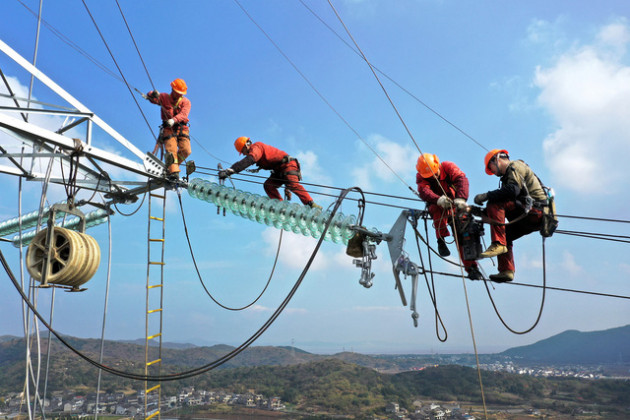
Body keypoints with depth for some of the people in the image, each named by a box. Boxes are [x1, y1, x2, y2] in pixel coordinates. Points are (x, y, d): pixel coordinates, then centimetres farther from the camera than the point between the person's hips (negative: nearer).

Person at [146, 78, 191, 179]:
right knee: (171, 149, -19)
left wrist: (173, 120, -31)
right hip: (168, 129, -1)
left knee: (186, 150, -13)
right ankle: (173, 171, -25)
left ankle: (170, 165, 9)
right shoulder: (164, 97, 11)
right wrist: (153, 94, -27)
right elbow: (150, 97, -1)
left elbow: (183, 114, -10)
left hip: (182, 128, 1)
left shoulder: (186, 102, 8)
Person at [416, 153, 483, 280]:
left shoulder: (448, 167, -10)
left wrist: (460, 199, -46)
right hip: (436, 208, -1)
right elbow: (424, 191, -30)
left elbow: (461, 180, -26)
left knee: (462, 235, -10)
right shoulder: (420, 177, -9)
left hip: (454, 207, 1)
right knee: (438, 208, -36)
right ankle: (441, 240, -28)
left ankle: (471, 267, -2)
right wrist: (438, 200, -51)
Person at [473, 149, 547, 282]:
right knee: (505, 235, 15)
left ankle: (498, 244, -26)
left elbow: (513, 190, -23)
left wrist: (487, 195, -20)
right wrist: (482, 212, 13)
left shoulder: (515, 166, -3)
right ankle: (507, 271, 7)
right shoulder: (509, 173, 27)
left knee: (495, 204, -21)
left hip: (535, 210, -10)